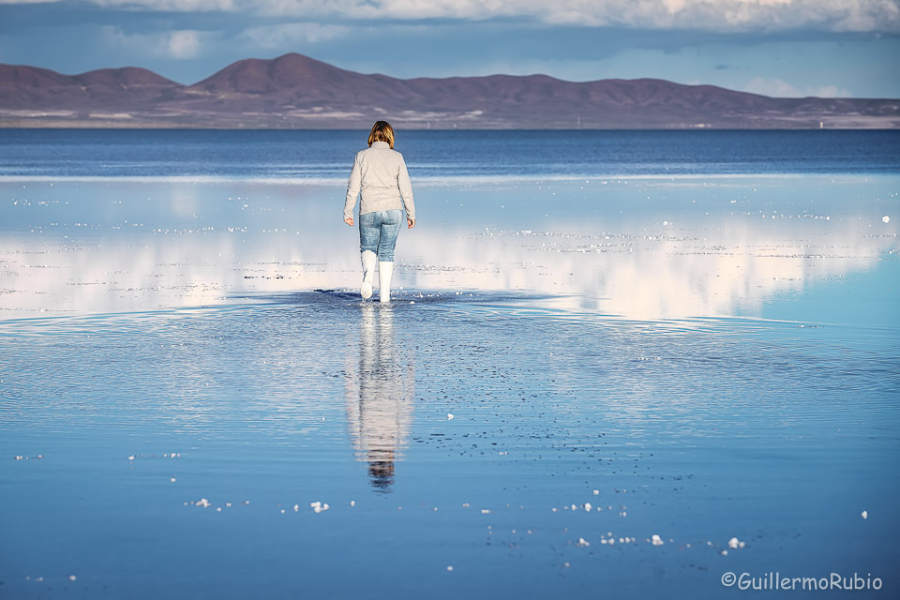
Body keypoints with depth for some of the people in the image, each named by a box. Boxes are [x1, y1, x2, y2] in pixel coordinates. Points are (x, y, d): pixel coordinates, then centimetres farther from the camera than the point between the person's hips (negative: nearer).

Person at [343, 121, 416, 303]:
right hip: (393, 209, 0)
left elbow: (353, 187, -2)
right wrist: (411, 214, 7)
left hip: (369, 211, 0)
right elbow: (405, 188, 0)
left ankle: (368, 274, -15)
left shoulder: (362, 156, -1)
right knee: (387, 252, 10)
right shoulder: (397, 157, 0)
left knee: (368, 247, 16)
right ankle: (384, 294, 6)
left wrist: (348, 212, 5)